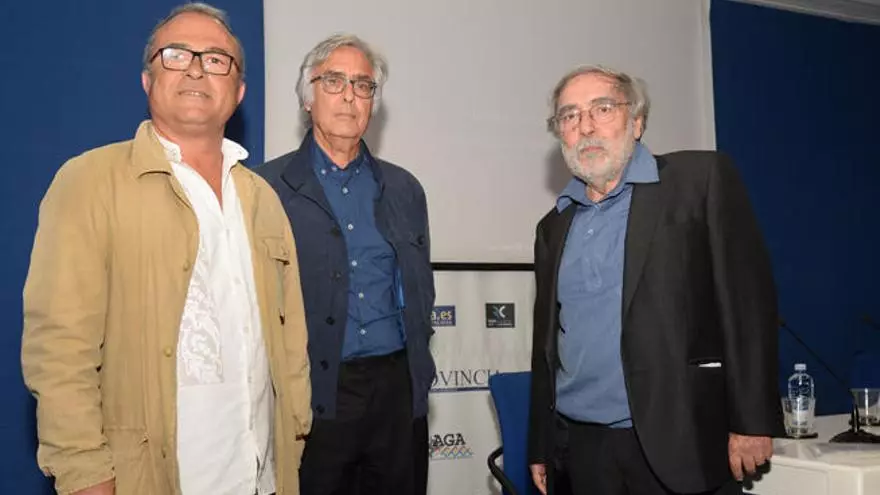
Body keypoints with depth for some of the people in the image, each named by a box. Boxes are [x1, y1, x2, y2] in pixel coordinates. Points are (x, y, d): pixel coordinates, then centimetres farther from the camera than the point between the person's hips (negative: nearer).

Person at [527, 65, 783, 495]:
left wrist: (752, 423, -10)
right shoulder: (554, 227, 13)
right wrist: (541, 450, 14)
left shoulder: (702, 180, -3)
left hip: (680, 447, -4)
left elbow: (748, 302, -7)